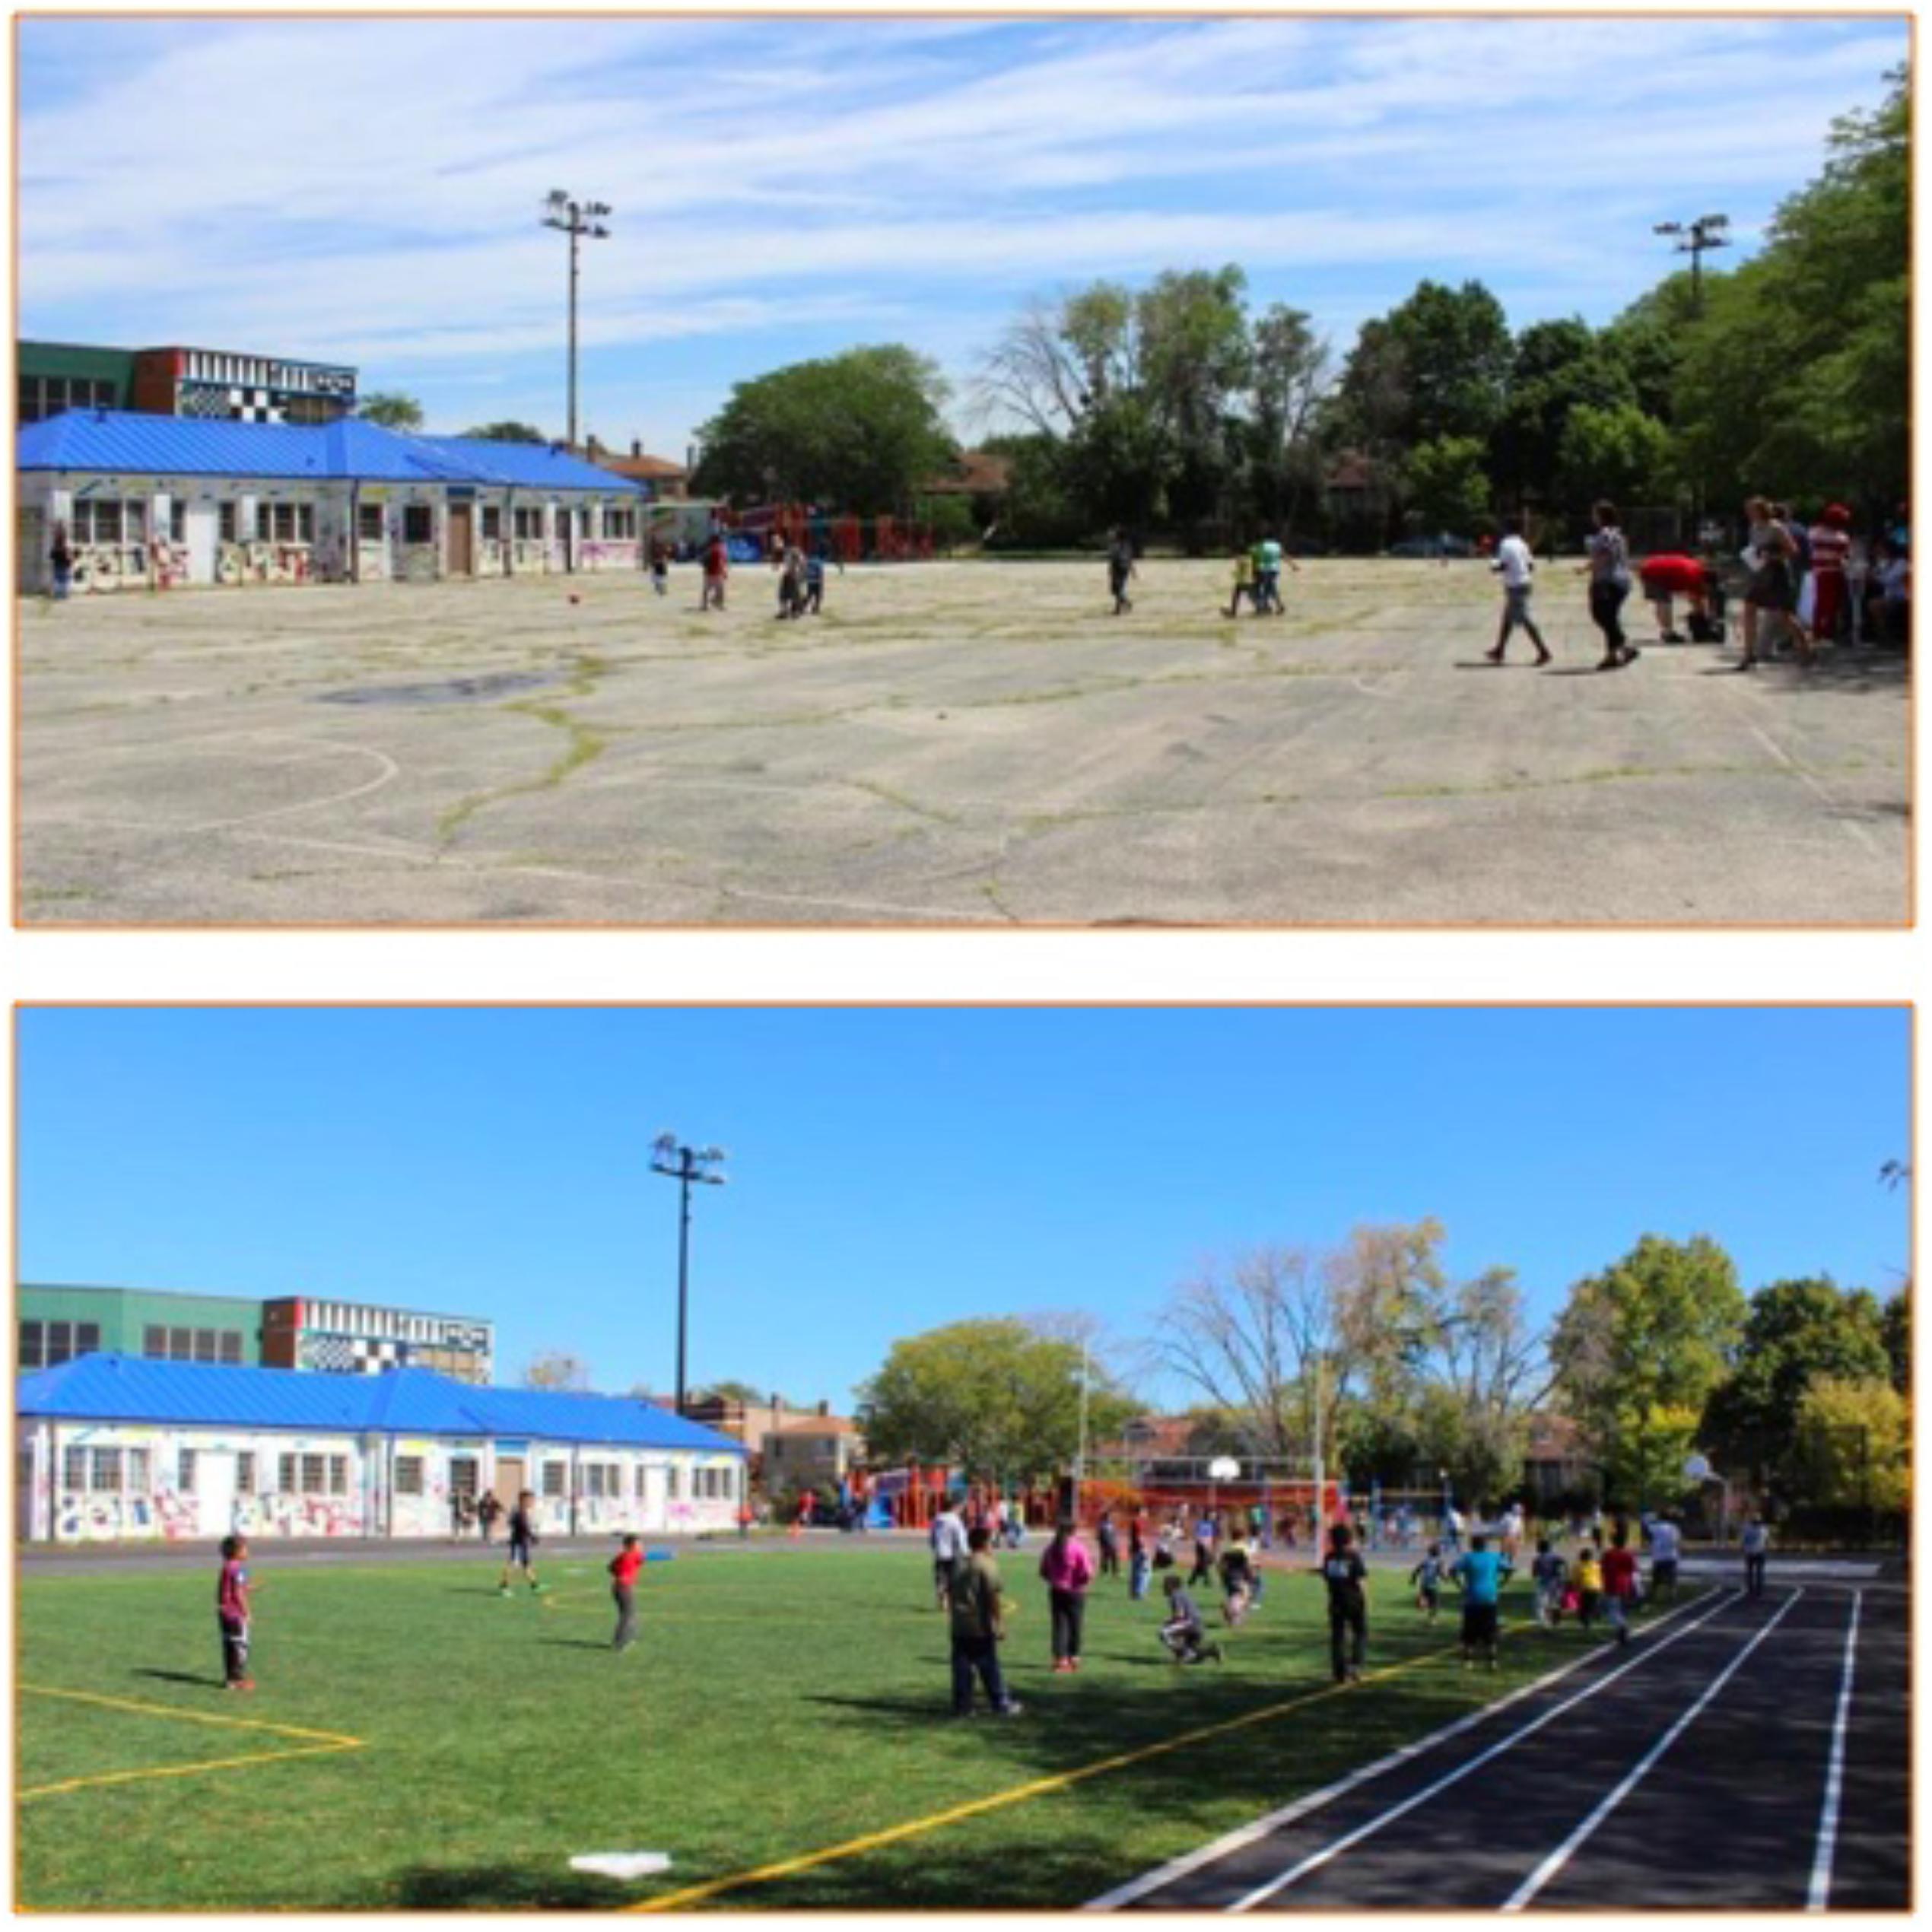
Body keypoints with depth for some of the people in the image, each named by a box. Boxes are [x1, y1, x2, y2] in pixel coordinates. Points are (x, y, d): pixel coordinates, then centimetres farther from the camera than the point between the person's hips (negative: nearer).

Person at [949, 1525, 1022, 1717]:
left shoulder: (960, 1566, 9)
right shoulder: (988, 1565, -11)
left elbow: (953, 1595, 14)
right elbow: (994, 1597, -14)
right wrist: (1000, 1625, -9)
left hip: (960, 1628, 5)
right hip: (981, 1628, -5)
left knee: (962, 1668, 7)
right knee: (990, 1668, 2)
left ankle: (962, 1706, 8)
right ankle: (1002, 1705, 9)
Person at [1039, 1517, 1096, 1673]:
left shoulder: (1051, 1548, 1)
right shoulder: (1078, 1547, -14)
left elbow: (1043, 1572, 7)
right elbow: (1088, 1573, -17)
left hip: (1056, 1591, 4)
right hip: (1075, 1592, -4)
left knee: (1059, 1624, 6)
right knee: (1075, 1625, 9)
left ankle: (1060, 1658, 2)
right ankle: (1073, 1657, 15)